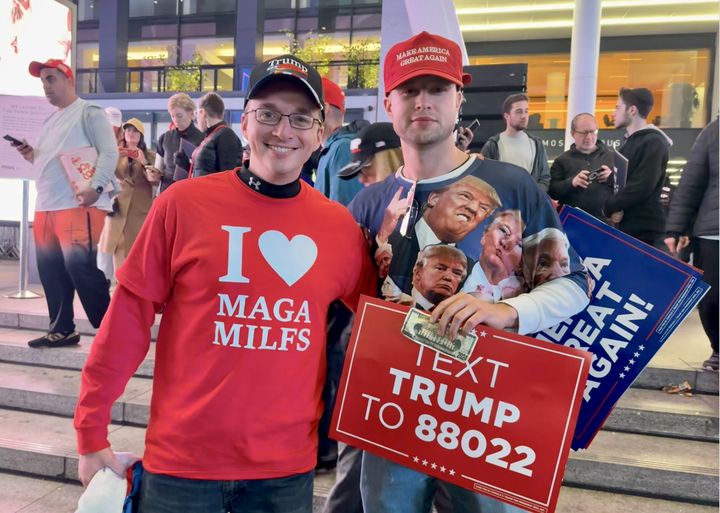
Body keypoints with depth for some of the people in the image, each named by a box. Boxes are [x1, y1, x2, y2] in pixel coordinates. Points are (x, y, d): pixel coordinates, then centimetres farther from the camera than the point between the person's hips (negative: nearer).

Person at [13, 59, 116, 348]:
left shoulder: (89, 113, -2)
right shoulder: (50, 121, 24)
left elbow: (109, 153, -12)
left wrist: (96, 187, -24)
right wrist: (32, 156, 9)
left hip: (78, 206, -9)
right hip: (45, 207, 9)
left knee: (81, 267, -13)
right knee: (51, 271, 8)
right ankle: (61, 330, 18)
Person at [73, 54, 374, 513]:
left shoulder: (340, 225, -3)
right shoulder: (183, 203, -9)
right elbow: (129, 316, -5)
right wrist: (92, 431, -2)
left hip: (288, 464, 2)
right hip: (182, 459, -1)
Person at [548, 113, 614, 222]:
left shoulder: (612, 156, 12)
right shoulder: (562, 160, 9)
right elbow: (552, 191, 0)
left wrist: (612, 178, -14)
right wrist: (571, 182, -17)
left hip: (605, 220, 1)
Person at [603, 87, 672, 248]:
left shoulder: (654, 142, -11)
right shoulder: (630, 142, 18)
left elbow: (641, 187, -21)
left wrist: (608, 207, -9)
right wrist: (613, 208, -4)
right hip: (626, 228, 9)